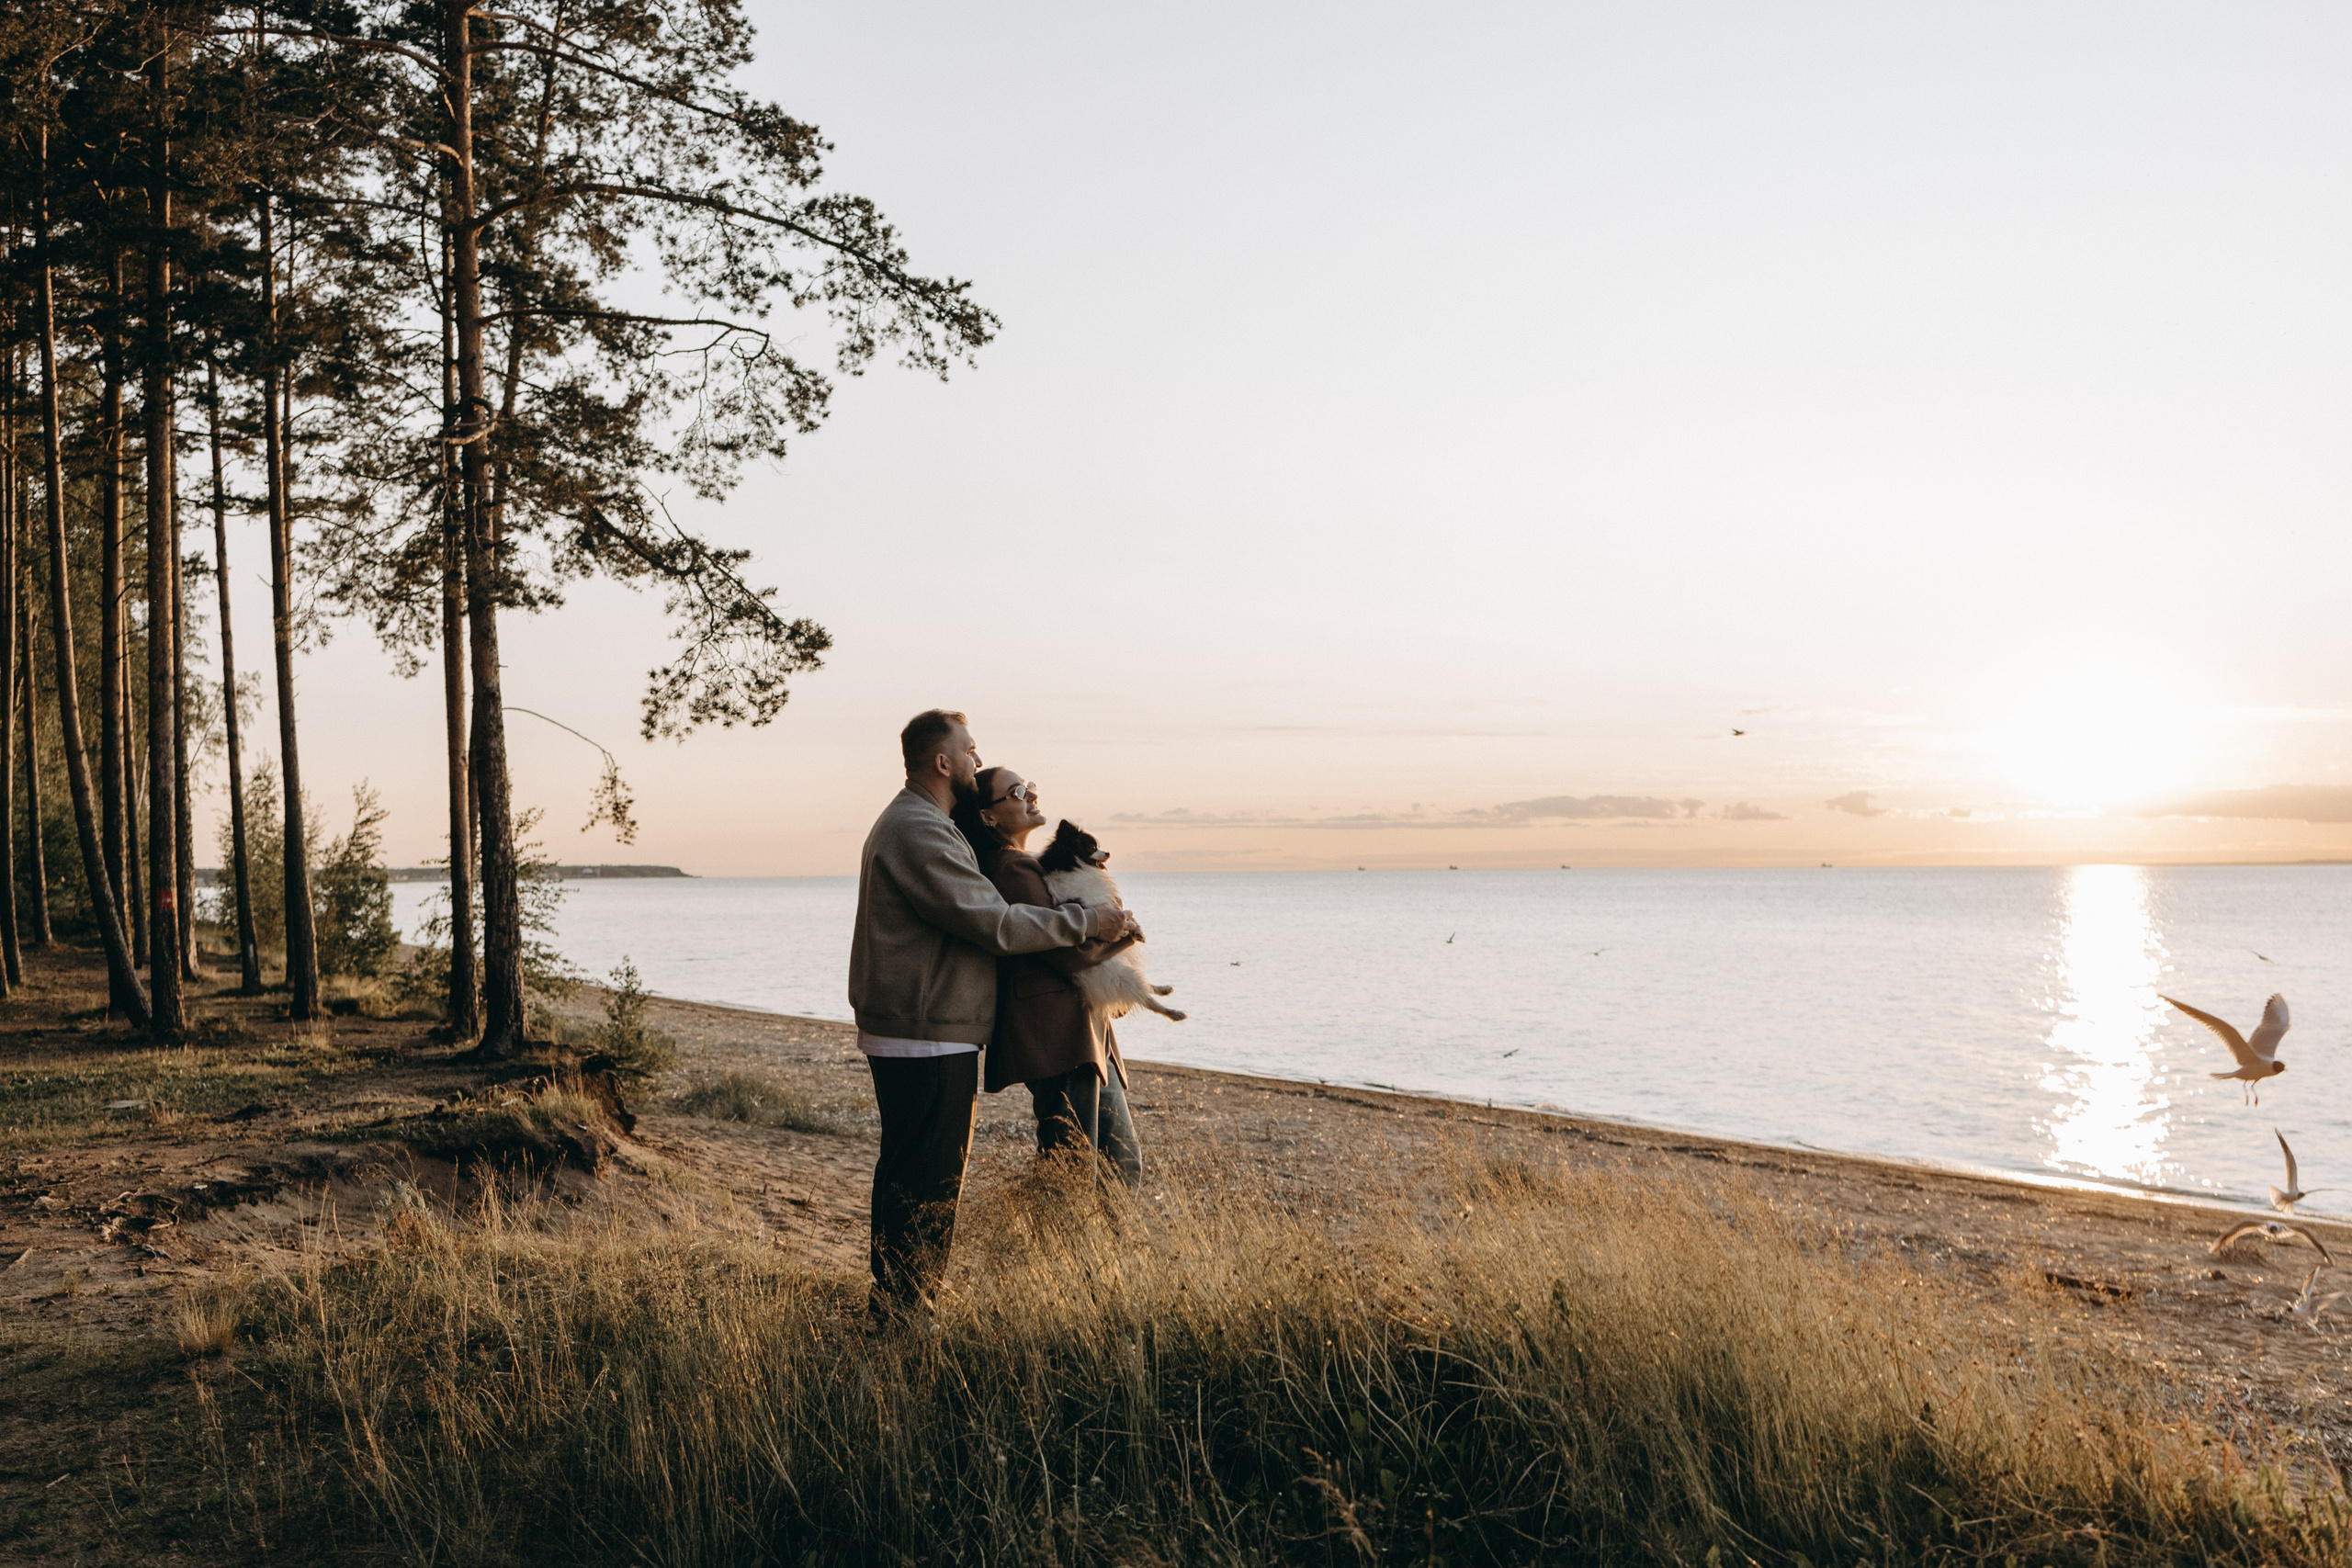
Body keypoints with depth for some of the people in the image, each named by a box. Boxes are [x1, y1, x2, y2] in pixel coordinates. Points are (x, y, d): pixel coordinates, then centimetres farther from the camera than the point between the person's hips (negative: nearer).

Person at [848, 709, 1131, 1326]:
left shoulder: (913, 823, 18)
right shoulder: (918, 833, -19)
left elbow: (970, 906, 25)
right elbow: (994, 923, -23)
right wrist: (1085, 923, -16)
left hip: (909, 1035, 12)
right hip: (928, 1042, -12)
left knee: (907, 1171, 19)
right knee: (927, 1181, -4)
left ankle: (893, 1305, 30)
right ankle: (902, 1314, 3)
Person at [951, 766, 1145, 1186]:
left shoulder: (1020, 865, 18)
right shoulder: (1014, 869, -14)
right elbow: (1070, 954, -20)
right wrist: (1124, 936, -3)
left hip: (1085, 1031, 11)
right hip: (1058, 1036, -11)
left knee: (1124, 1163, 14)